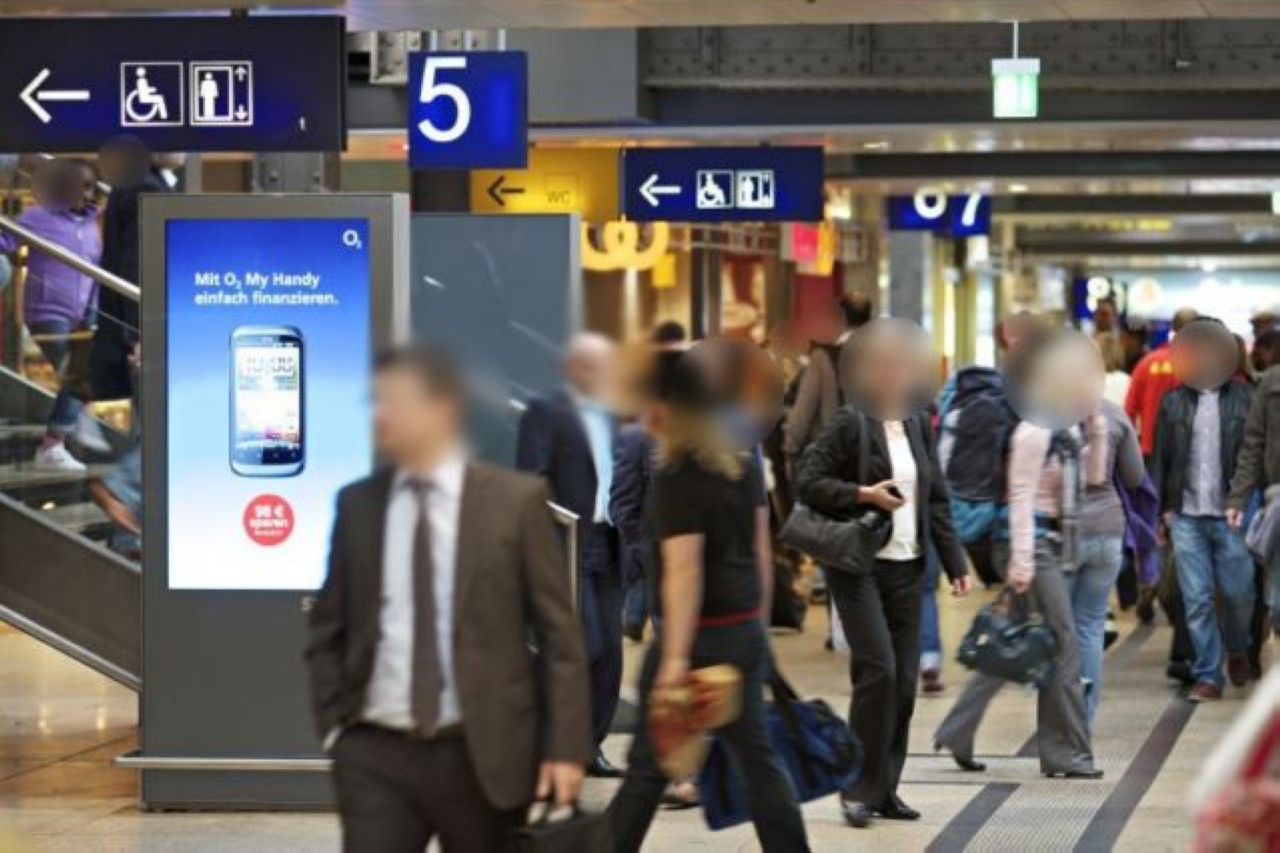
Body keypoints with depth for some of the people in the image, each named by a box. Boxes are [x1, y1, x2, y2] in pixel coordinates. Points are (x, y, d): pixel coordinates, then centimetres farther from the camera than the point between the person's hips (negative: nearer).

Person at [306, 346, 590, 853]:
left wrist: (565, 748, -7)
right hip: (375, 756, 2)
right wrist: (333, 725, 3)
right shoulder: (356, 504, 6)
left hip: (483, 755, -2)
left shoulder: (515, 501, -3)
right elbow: (328, 630, 14)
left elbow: (559, 633, -2)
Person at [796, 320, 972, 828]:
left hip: (907, 567, 6)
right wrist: (862, 494, -19)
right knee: (878, 670, -14)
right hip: (858, 565, -6)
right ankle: (859, 787, -4)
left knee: (905, 679, 4)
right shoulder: (851, 424, -6)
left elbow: (938, 499, 14)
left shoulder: (918, 425, 11)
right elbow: (807, 481, -10)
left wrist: (955, 562, 9)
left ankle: (884, 789, 13)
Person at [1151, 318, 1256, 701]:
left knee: (1238, 592, 1)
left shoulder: (1244, 399, 2)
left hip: (1230, 513, -1)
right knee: (1197, 599, 0)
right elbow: (1160, 457, 10)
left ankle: (1237, 651, 30)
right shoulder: (1173, 402, 8)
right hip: (1187, 515, 1)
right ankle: (1207, 676, 7)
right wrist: (1161, 508, 4)